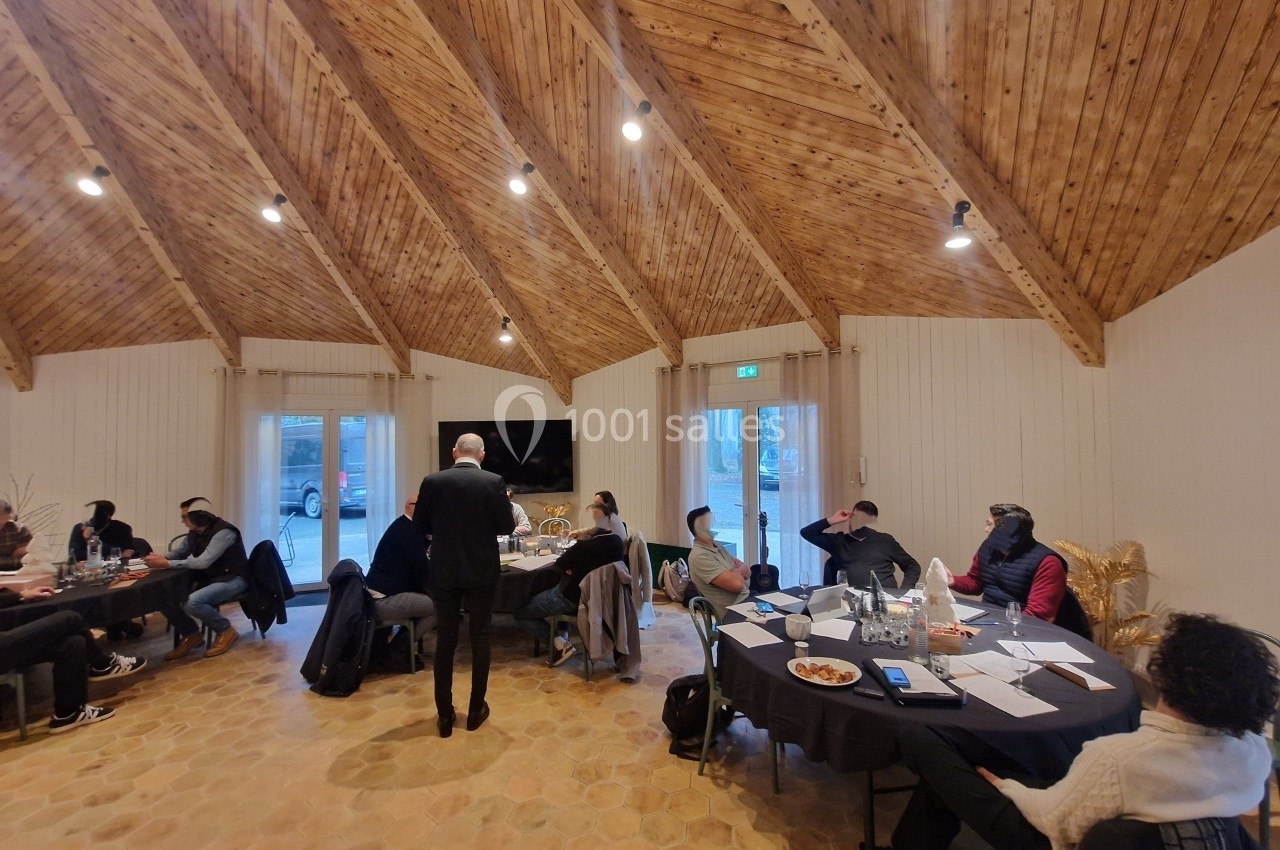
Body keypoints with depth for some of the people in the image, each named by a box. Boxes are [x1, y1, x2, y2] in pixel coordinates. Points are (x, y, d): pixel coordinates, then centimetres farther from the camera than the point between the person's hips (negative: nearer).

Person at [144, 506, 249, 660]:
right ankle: (191, 635, 10)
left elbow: (203, 562, -30)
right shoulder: (194, 533, 4)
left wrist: (167, 564, -26)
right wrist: (160, 559, -7)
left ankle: (226, 631, -6)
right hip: (207, 579, 9)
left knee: (192, 602, -31)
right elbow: (178, 553, 15)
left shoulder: (224, 532, -23)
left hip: (232, 579, -9)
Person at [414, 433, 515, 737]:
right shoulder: (494, 482, -11)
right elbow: (507, 527, -7)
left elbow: (419, 526, 3)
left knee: (445, 639, 12)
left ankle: (444, 714, 20)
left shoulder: (432, 481, -6)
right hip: (482, 571, -1)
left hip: (444, 571, 1)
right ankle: (476, 710, 22)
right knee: (480, 638, 12)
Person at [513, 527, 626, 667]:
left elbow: (559, 565, -13)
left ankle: (560, 643, -1)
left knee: (519, 612, 8)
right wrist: (587, 533, 0)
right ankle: (564, 634, 25)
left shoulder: (584, 547, -31)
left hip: (573, 598, -7)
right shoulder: (617, 541, -11)